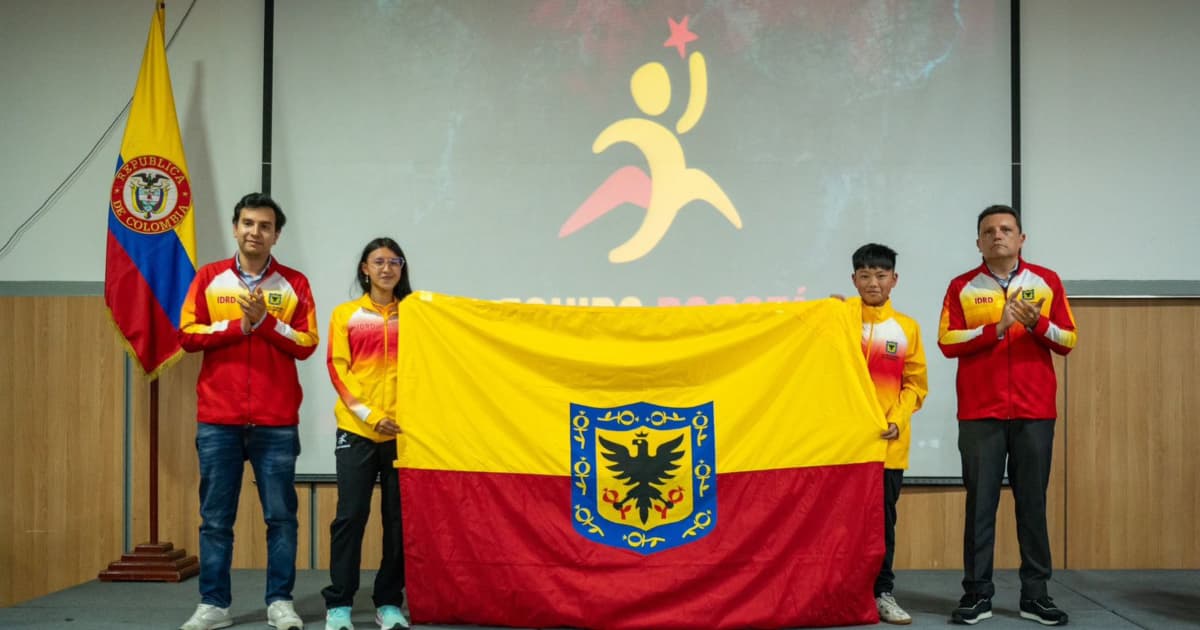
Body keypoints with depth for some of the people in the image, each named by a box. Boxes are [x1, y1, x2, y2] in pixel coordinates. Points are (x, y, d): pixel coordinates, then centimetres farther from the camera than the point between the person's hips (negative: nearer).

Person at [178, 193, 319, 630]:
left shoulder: (294, 283, 6)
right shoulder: (209, 278, 8)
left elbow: (306, 344, -1)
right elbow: (187, 335, 0)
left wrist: (264, 319, -12)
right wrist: (238, 325, -9)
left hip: (276, 422, 0)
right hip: (217, 420, 1)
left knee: (281, 516, 2)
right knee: (215, 518, 4)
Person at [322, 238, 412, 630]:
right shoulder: (345, 314, 8)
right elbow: (337, 369, 1)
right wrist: (369, 414, -11)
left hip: (405, 430, 1)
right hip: (356, 428, -1)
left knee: (399, 518, 3)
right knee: (351, 514, -1)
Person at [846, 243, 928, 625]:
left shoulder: (907, 328, 7)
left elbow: (915, 384, 7)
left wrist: (897, 420, -8)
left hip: (888, 442, 2)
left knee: (883, 518, 8)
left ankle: (882, 593, 18)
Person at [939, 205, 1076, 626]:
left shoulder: (1047, 281, 8)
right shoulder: (962, 287, 5)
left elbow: (1068, 341, 6)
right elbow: (947, 342, -4)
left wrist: (1037, 324, -13)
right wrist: (996, 328, -14)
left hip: (1035, 412, 1)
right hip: (980, 413, -1)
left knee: (1032, 502, 4)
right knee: (980, 503, 1)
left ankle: (1035, 594, 12)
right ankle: (977, 593, 7)